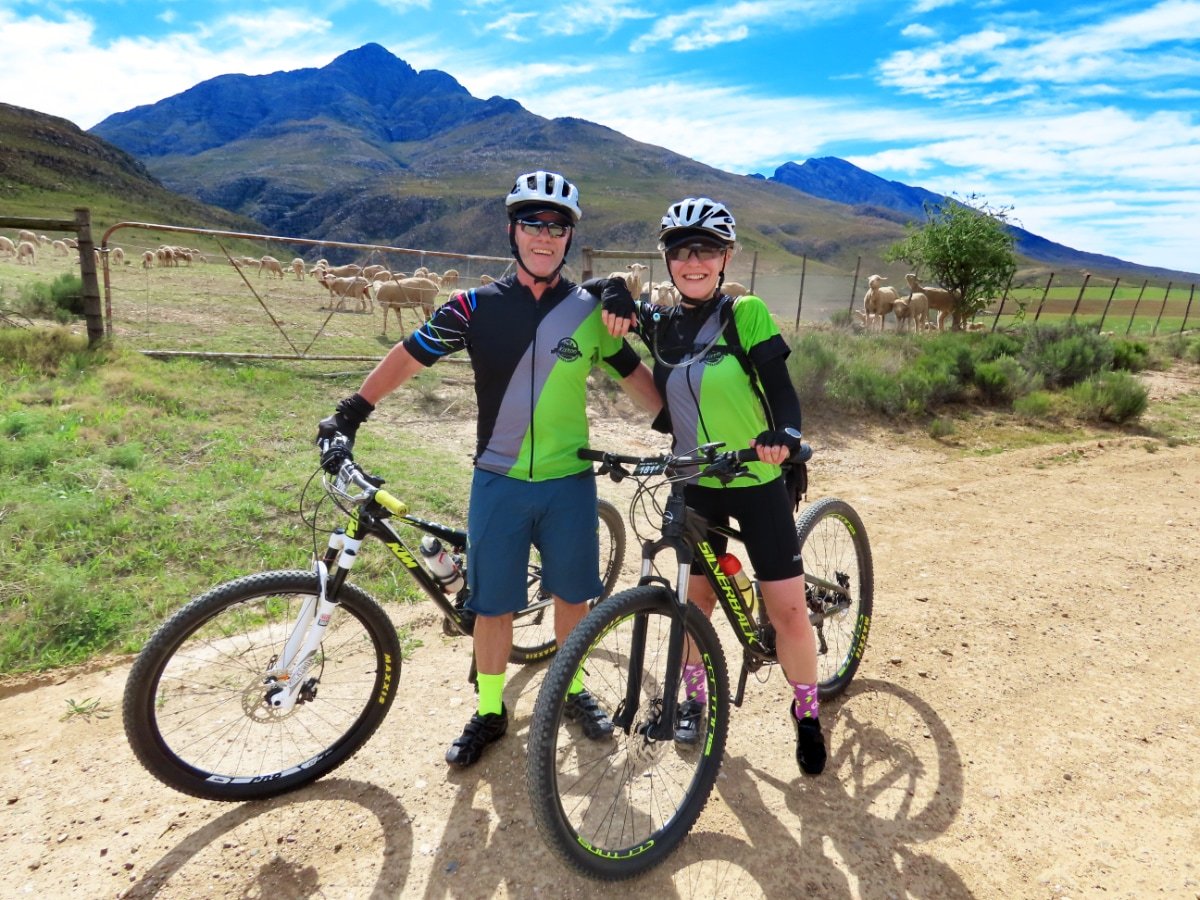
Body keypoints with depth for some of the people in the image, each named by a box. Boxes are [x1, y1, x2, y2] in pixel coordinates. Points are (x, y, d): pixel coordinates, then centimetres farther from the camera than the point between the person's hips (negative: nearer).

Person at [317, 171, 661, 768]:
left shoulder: (590, 311, -1)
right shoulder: (477, 306, -4)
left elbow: (633, 374, 9)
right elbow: (409, 355, -1)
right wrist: (350, 413, -7)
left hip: (570, 481, 1)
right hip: (499, 481, -1)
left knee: (570, 592, 14)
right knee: (493, 603, 8)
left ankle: (573, 690, 38)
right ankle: (489, 712, 29)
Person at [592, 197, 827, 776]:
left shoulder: (747, 314, -10)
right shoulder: (661, 323, 1)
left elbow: (781, 388, -14)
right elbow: (598, 288, 15)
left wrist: (784, 435, -35)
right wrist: (616, 299, -8)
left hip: (757, 482, -3)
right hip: (695, 486, 3)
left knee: (788, 607, 1)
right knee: (696, 599, 14)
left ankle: (807, 713, 25)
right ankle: (694, 697, 36)